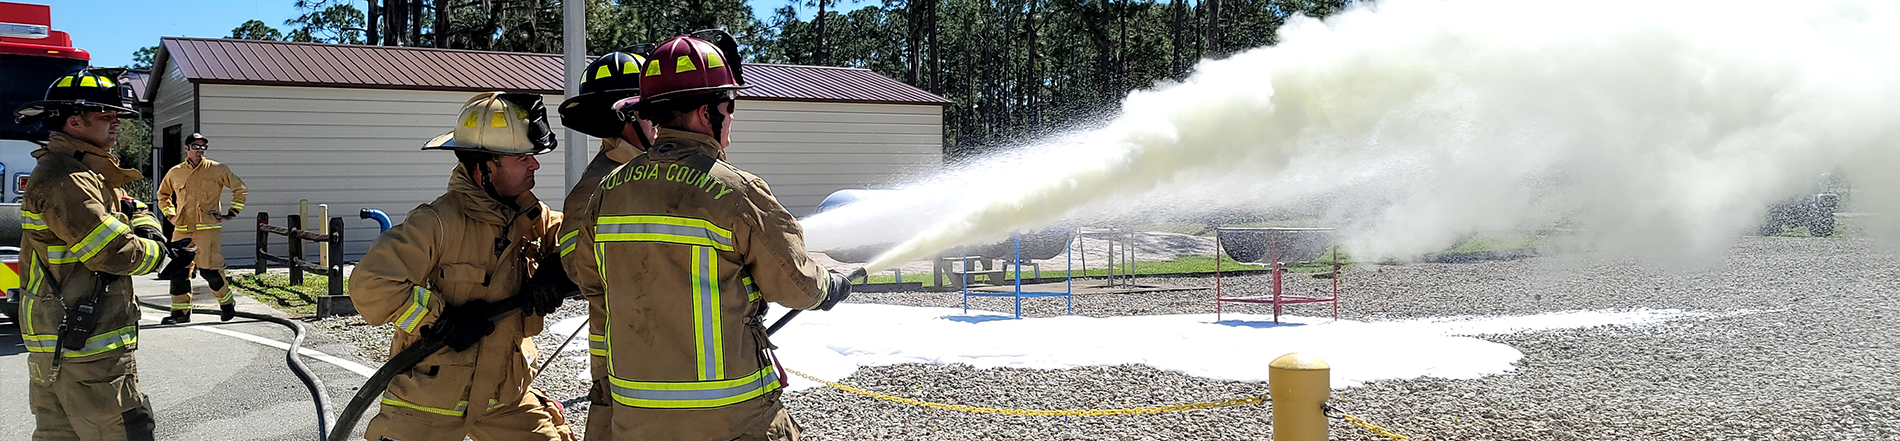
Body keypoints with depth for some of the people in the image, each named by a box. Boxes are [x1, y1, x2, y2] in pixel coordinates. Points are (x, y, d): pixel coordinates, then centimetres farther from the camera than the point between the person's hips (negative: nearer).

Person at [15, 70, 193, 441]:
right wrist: (165, 254, -7)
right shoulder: (65, 181, -18)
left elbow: (130, 210, 20)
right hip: (86, 347, -11)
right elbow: (115, 253, -24)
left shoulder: (85, 173, 16)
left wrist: (146, 229, -3)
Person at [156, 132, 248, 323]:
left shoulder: (216, 169, 2)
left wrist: (232, 212, 4)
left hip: (208, 227, -4)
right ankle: (180, 311, 8)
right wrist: (170, 214, 18)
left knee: (208, 269, -9)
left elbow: (239, 188, 8)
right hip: (182, 229, 4)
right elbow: (163, 194, 31)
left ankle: (227, 302, 12)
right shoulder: (175, 173, 12)